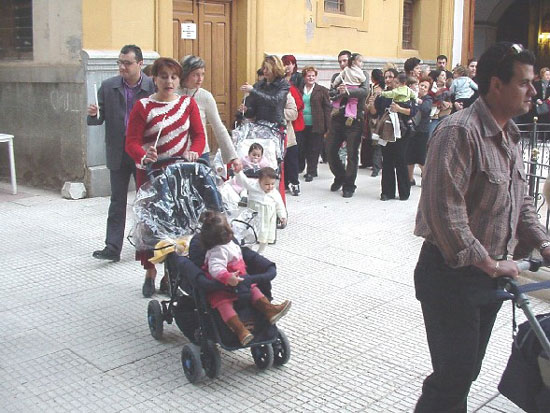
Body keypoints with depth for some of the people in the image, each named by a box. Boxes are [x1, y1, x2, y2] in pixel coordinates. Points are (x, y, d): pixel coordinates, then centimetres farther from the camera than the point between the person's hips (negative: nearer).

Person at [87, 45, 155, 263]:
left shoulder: (153, 87, -6)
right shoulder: (108, 87, 2)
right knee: (117, 201, 6)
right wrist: (93, 114, -19)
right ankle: (112, 247, 9)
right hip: (118, 153, 2)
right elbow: (99, 119, 4)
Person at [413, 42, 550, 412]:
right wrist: (489, 263, -20)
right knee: (453, 375, -3)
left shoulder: (511, 136, 12)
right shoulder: (459, 132, -19)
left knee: (468, 368, 18)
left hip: (490, 274, 9)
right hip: (453, 274, -9)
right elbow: (445, 211, -26)